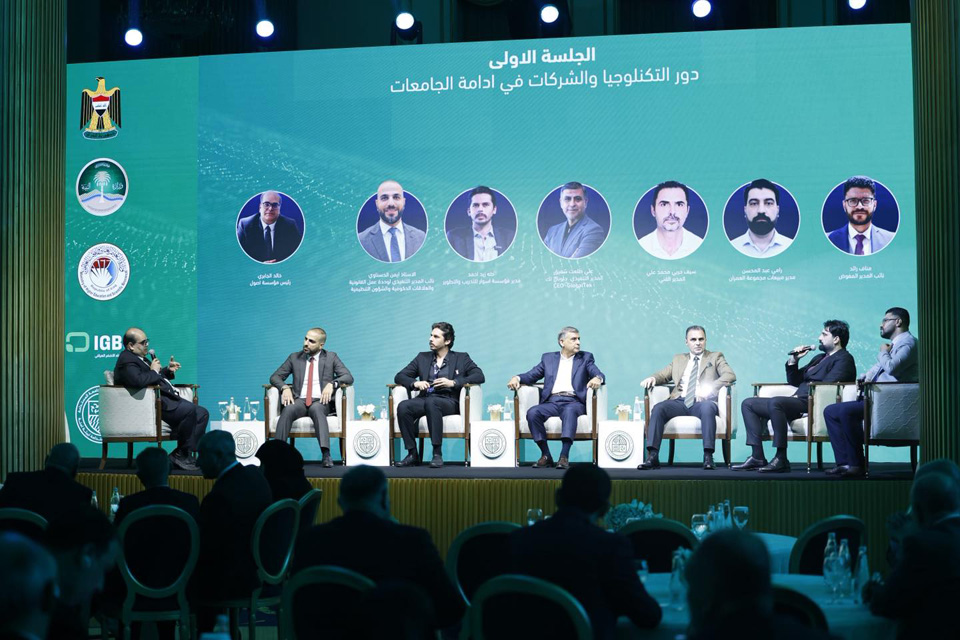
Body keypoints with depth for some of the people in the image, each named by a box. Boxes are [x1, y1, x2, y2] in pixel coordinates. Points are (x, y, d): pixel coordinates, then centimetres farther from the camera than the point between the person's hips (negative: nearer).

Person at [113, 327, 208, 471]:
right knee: (189, 409, -30)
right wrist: (154, 372, -13)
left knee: (202, 414, 3)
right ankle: (180, 455, -18)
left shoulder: (139, 358, 22)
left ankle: (185, 454, -6)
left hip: (166, 399, 11)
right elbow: (138, 381, -30)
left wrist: (168, 370, 18)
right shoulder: (126, 360, -11)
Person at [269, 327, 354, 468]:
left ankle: (326, 455, -51)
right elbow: (275, 377, 15)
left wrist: (332, 384, -17)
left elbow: (348, 377, 3)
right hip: (299, 400, 2)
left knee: (316, 409, -38)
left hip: (321, 401, -2)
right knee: (288, 410, -34)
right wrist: (285, 388, -8)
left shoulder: (331, 357, 12)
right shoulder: (295, 357, 16)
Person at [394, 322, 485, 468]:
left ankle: (437, 454, -36)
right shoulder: (423, 358, 23)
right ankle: (412, 454, -23)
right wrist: (415, 383, -6)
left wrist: (453, 383, -12)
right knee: (403, 407, -29)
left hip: (449, 402, -3)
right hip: (425, 399, 4)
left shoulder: (461, 358, 14)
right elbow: (399, 376, 17)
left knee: (431, 403, -39)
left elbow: (479, 376, 0)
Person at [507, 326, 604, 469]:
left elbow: (599, 374, 2)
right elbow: (532, 375, 16)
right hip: (551, 402, 2)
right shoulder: (548, 358, 22)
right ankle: (546, 455, -22)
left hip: (574, 402, -2)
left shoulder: (585, 358, 18)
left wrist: (597, 378, -24)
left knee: (569, 411, -38)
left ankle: (564, 456, -44)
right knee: (532, 412, -28)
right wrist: (517, 378, -7)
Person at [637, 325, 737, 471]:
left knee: (707, 408, -38)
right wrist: (652, 378, -3)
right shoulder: (679, 359, 28)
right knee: (658, 408, -27)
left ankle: (708, 457, -41)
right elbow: (663, 375, 24)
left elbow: (730, 375, 0)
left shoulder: (716, 357, 17)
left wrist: (707, 389, -15)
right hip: (680, 402, 3)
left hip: (702, 402, -3)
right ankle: (652, 456, -33)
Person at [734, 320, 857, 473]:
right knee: (748, 404, 3)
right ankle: (757, 457, -10)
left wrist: (798, 396, -16)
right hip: (798, 400, 10)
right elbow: (794, 381, 29)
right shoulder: (819, 358, 28)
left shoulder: (844, 359, -1)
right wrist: (793, 360, 13)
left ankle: (781, 459, -34)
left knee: (775, 402, -36)